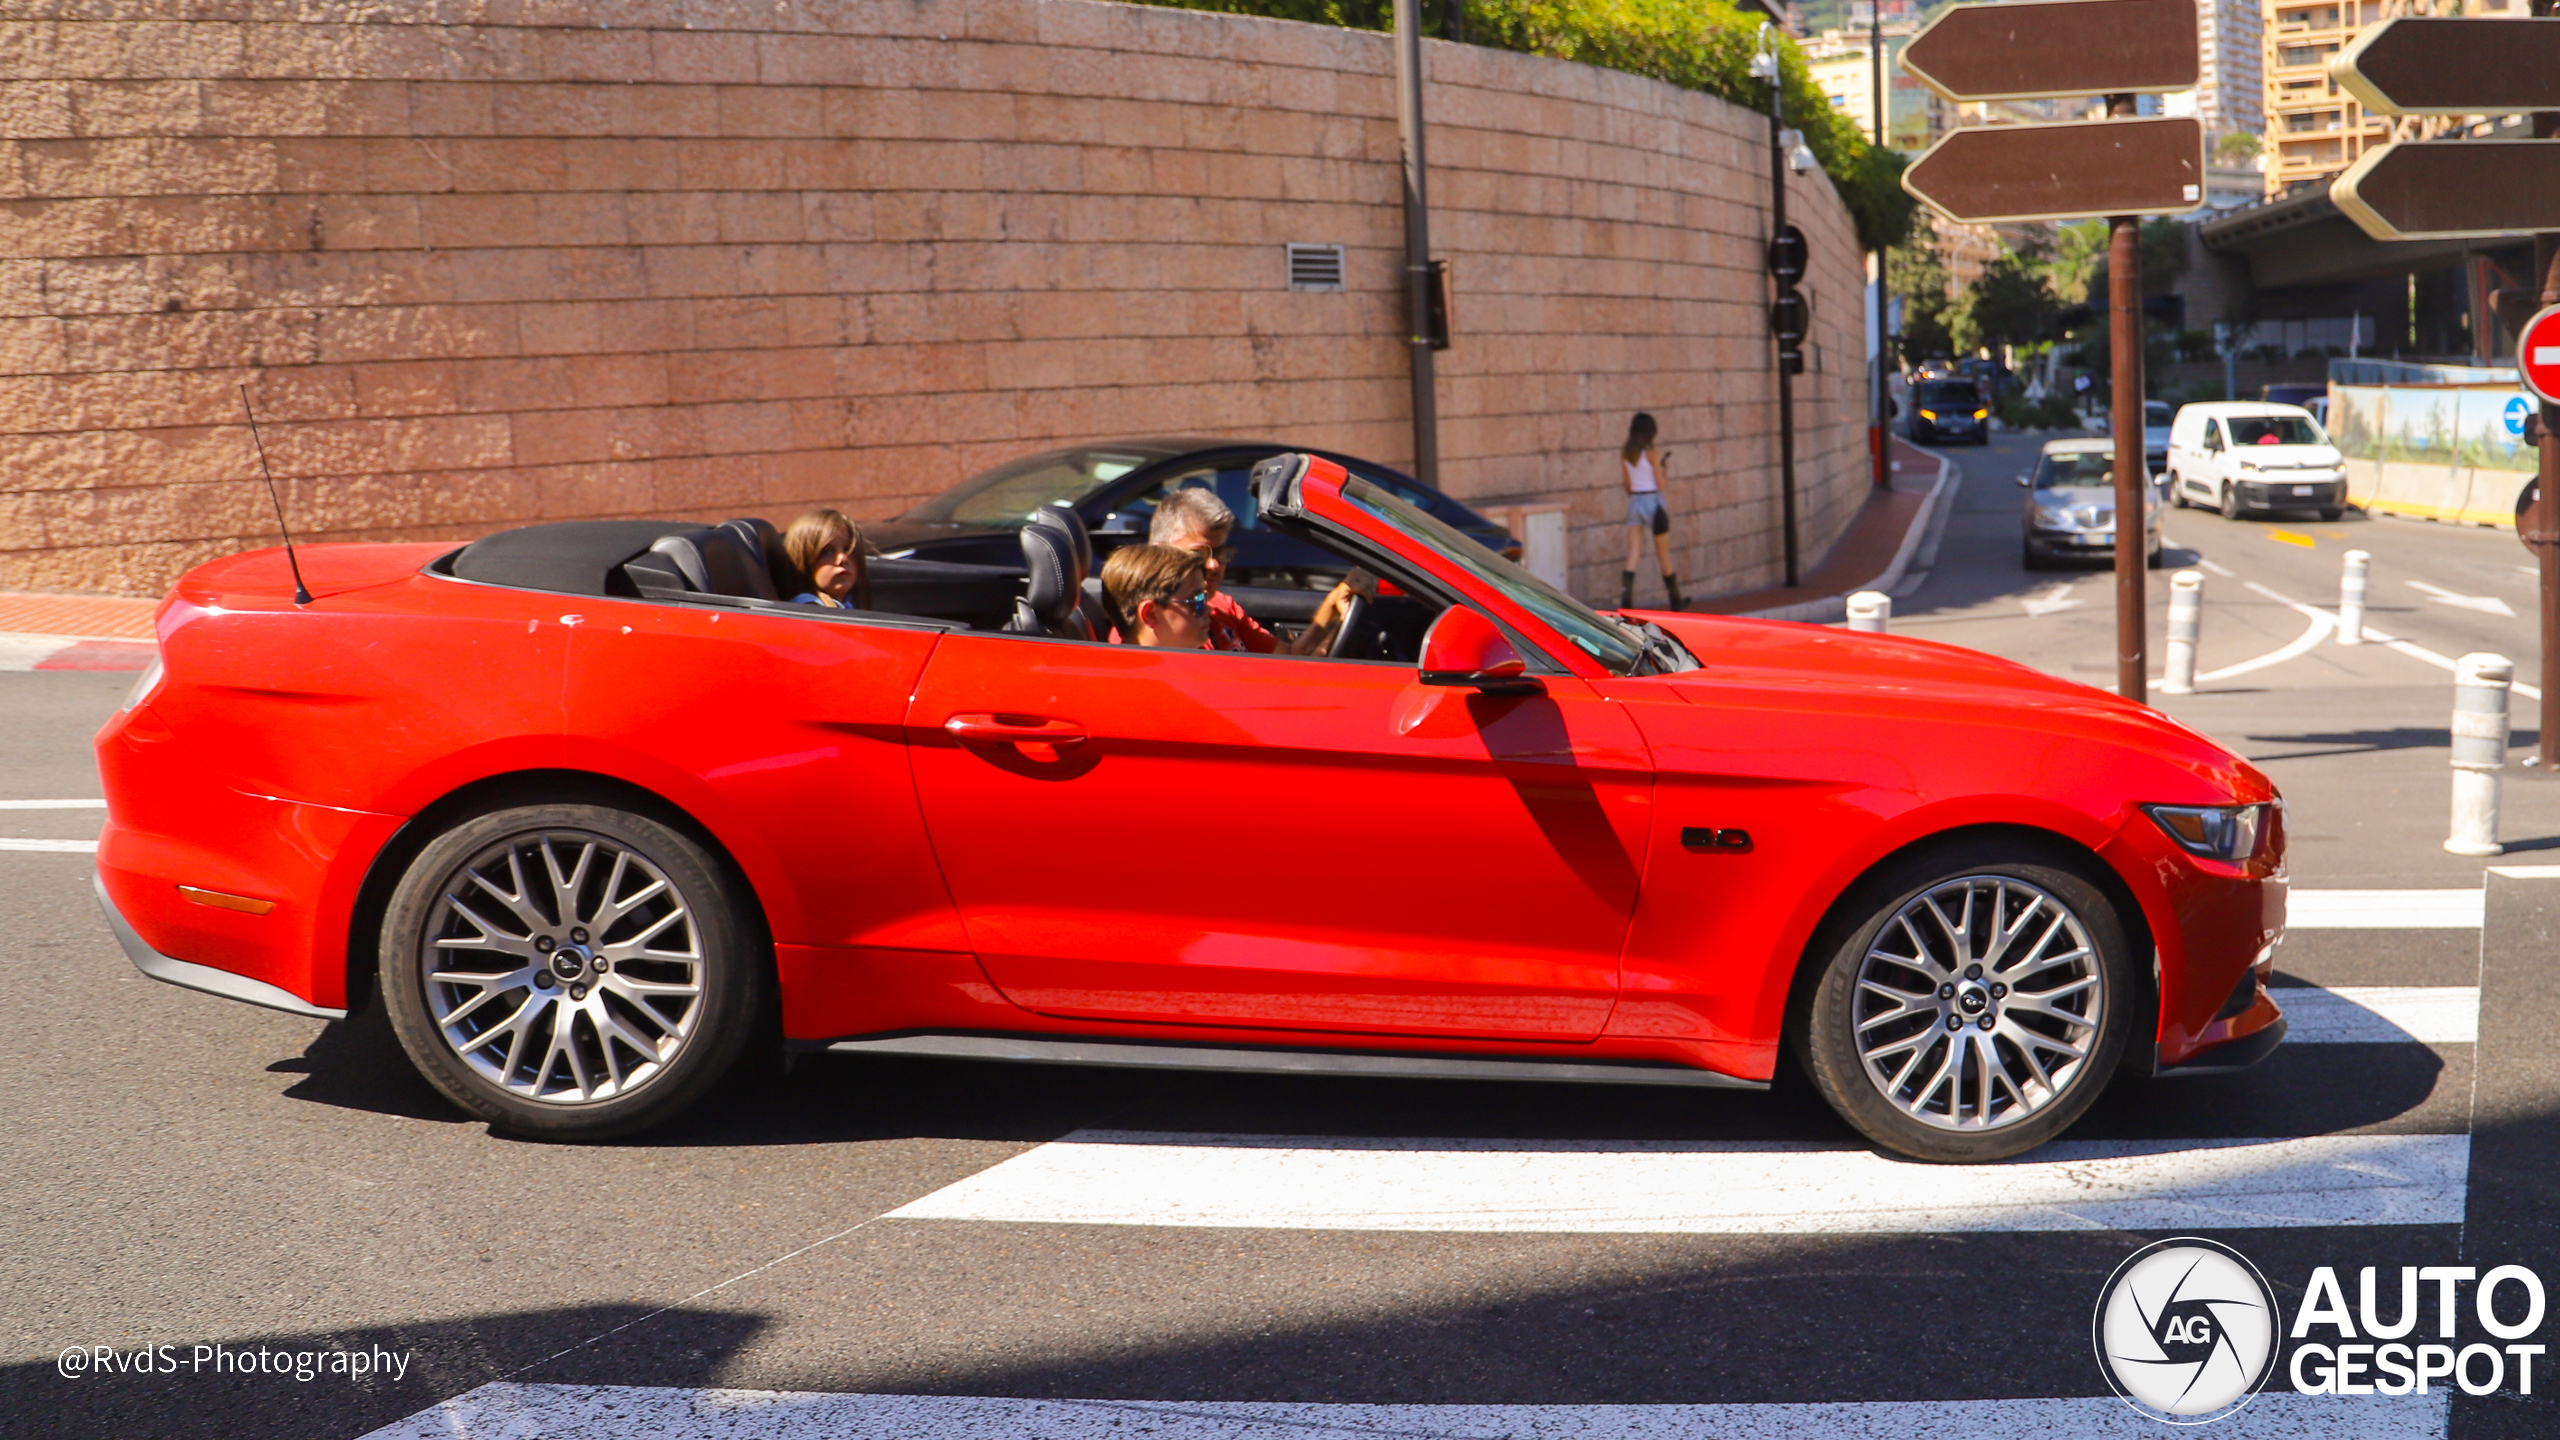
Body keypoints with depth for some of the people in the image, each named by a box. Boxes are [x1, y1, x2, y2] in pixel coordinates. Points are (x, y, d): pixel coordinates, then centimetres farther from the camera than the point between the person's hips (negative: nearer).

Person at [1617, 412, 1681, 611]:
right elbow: (1660, 484, -10)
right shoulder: (1652, 453, -11)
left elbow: (1627, 484, 8)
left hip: (1634, 501, 4)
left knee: (1633, 554, -2)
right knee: (1664, 554, 9)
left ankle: (1625, 597, -21)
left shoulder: (1624, 453, 3)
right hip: (1652, 501, -4)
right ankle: (1675, 601, 22)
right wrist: (1660, 466, 6)